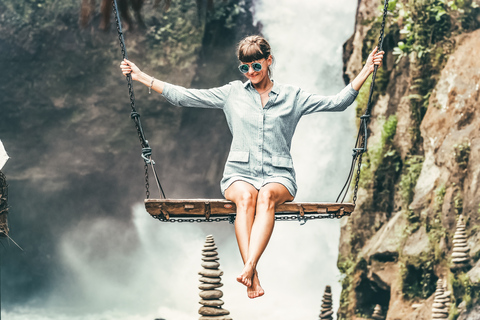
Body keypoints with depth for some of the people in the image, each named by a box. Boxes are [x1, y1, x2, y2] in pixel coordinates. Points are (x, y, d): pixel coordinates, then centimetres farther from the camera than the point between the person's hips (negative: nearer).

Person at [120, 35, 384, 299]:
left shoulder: (292, 97, 14)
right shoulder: (232, 93, 16)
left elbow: (337, 102, 9)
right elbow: (182, 96, 14)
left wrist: (366, 70, 2)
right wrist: (141, 77, 11)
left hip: (278, 176, 0)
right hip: (240, 174, 0)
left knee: (267, 195, -37)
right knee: (245, 196, -36)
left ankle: (249, 267, -53)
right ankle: (252, 276, -49)